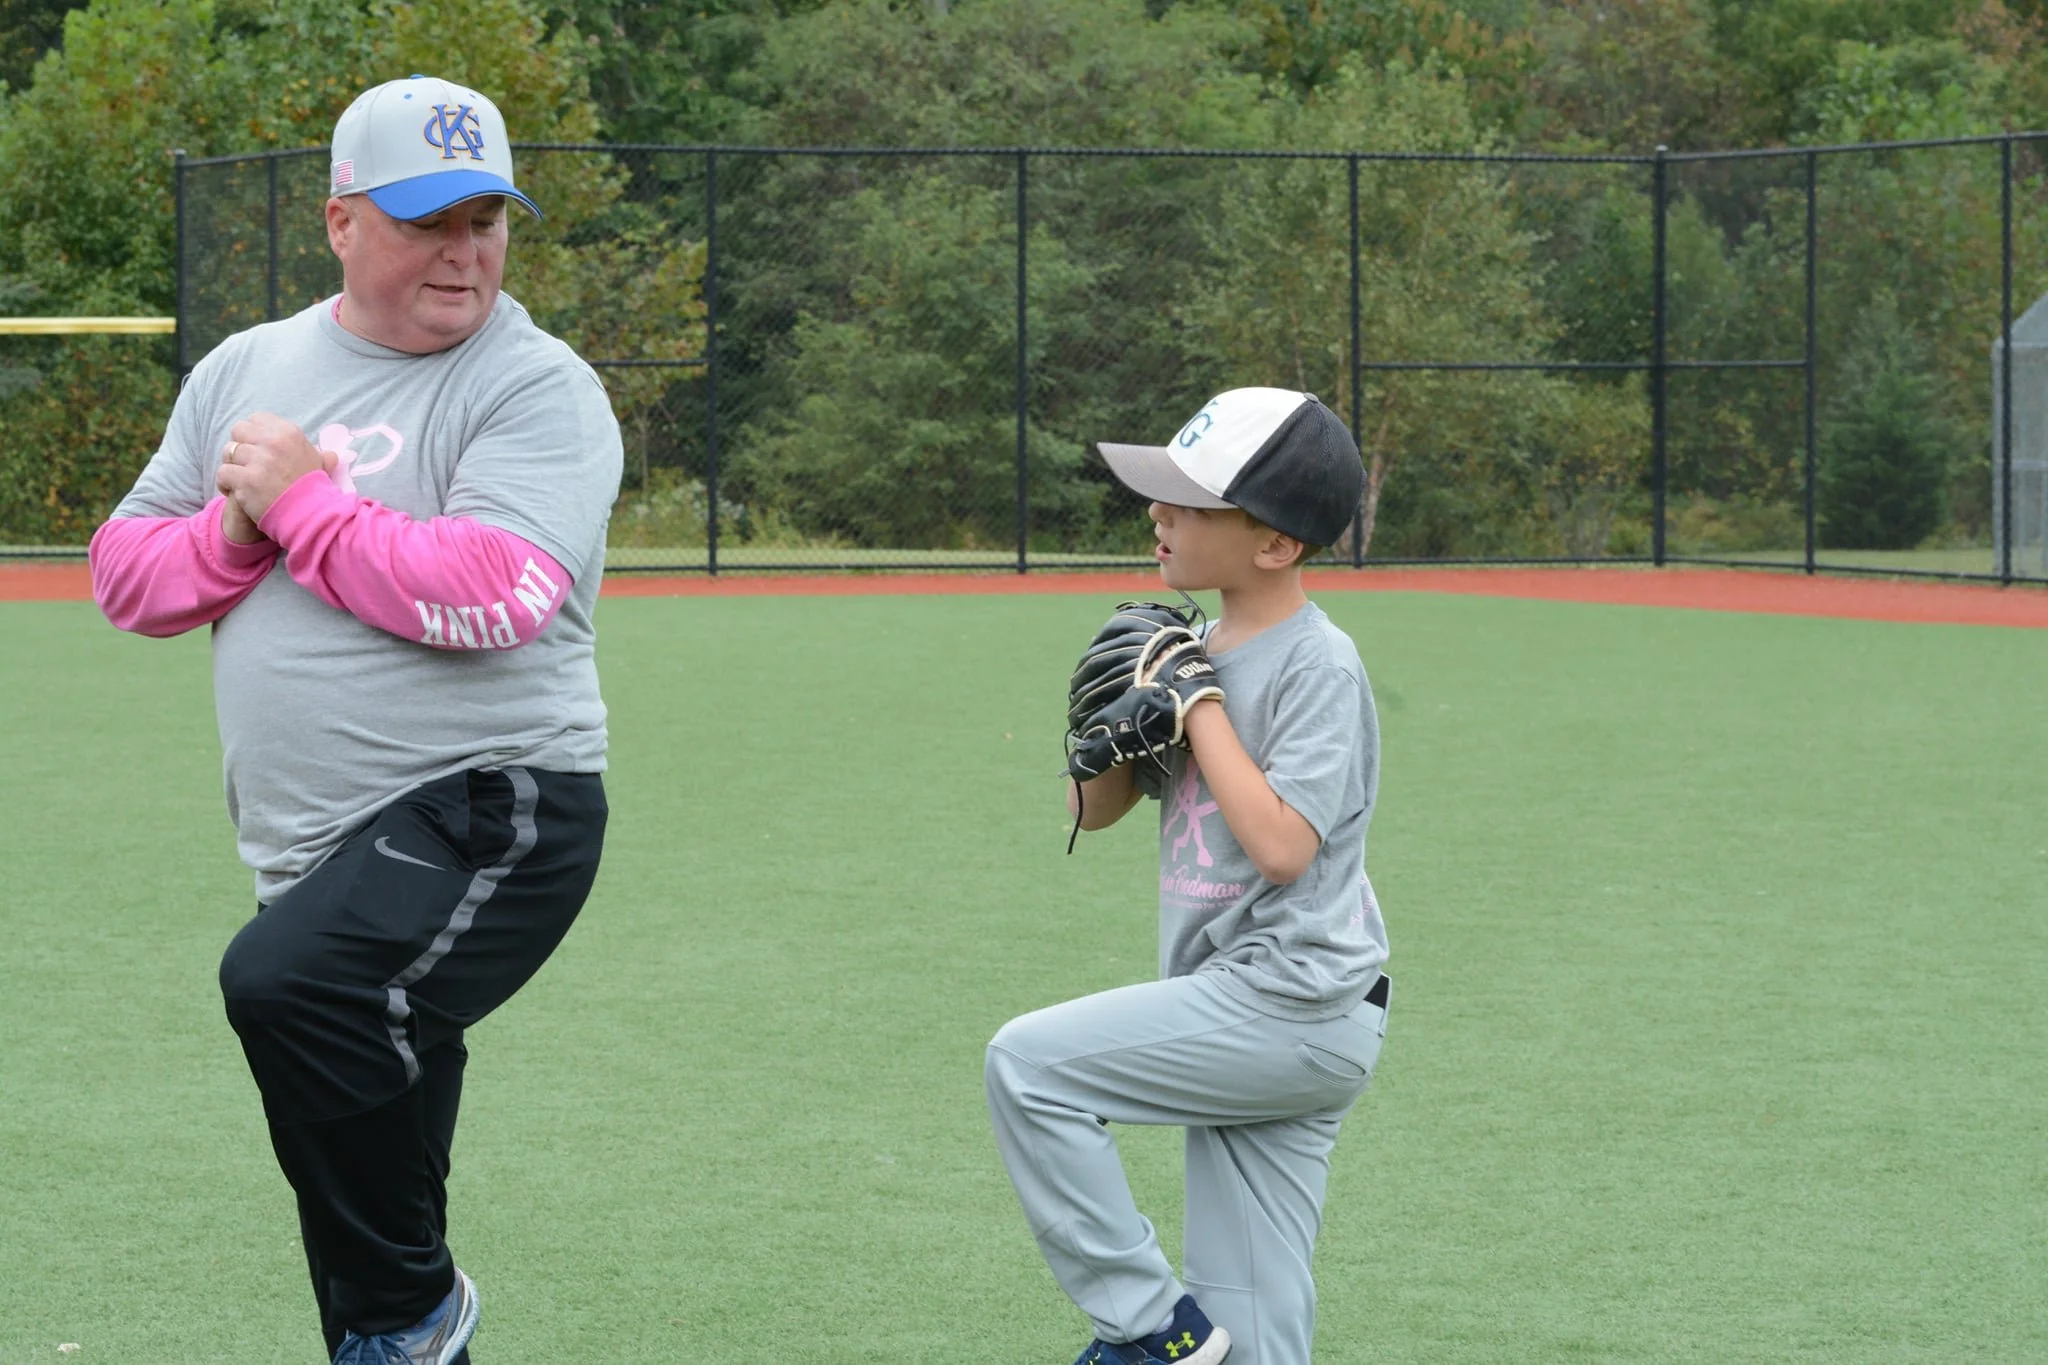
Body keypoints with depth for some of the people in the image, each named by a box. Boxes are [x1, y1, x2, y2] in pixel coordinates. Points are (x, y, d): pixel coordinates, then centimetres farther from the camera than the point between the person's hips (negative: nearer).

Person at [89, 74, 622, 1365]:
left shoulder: (539, 388, -6)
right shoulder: (245, 371, 14)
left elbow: (490, 595, -21)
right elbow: (124, 571, 13)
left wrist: (301, 499, -12)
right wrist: (236, 532, -7)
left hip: (490, 810, -7)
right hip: (316, 850, 7)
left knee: (287, 981, -32)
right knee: (370, 1177, 11)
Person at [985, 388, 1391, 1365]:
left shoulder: (1317, 664, -13)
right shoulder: (1198, 652, 11)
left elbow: (1281, 846, -23)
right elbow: (1093, 813, 18)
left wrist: (1199, 705, -15)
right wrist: (1108, 742, -4)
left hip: (1293, 1007, -8)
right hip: (1252, 1024, 8)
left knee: (1027, 1065, -12)